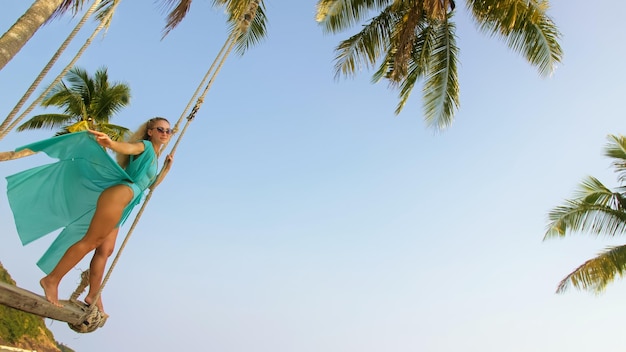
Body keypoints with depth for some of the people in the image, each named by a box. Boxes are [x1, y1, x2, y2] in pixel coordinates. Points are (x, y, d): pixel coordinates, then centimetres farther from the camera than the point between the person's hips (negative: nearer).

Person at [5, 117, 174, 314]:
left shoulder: (154, 157, 25)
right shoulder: (145, 146, 0)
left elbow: (152, 183, 38)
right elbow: (128, 147, -24)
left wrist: (167, 168, 28)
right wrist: (110, 143, -45)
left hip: (119, 207, 9)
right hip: (119, 194, -9)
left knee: (105, 249, 7)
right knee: (92, 240, -11)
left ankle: (93, 296, 10)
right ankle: (51, 280, -5)